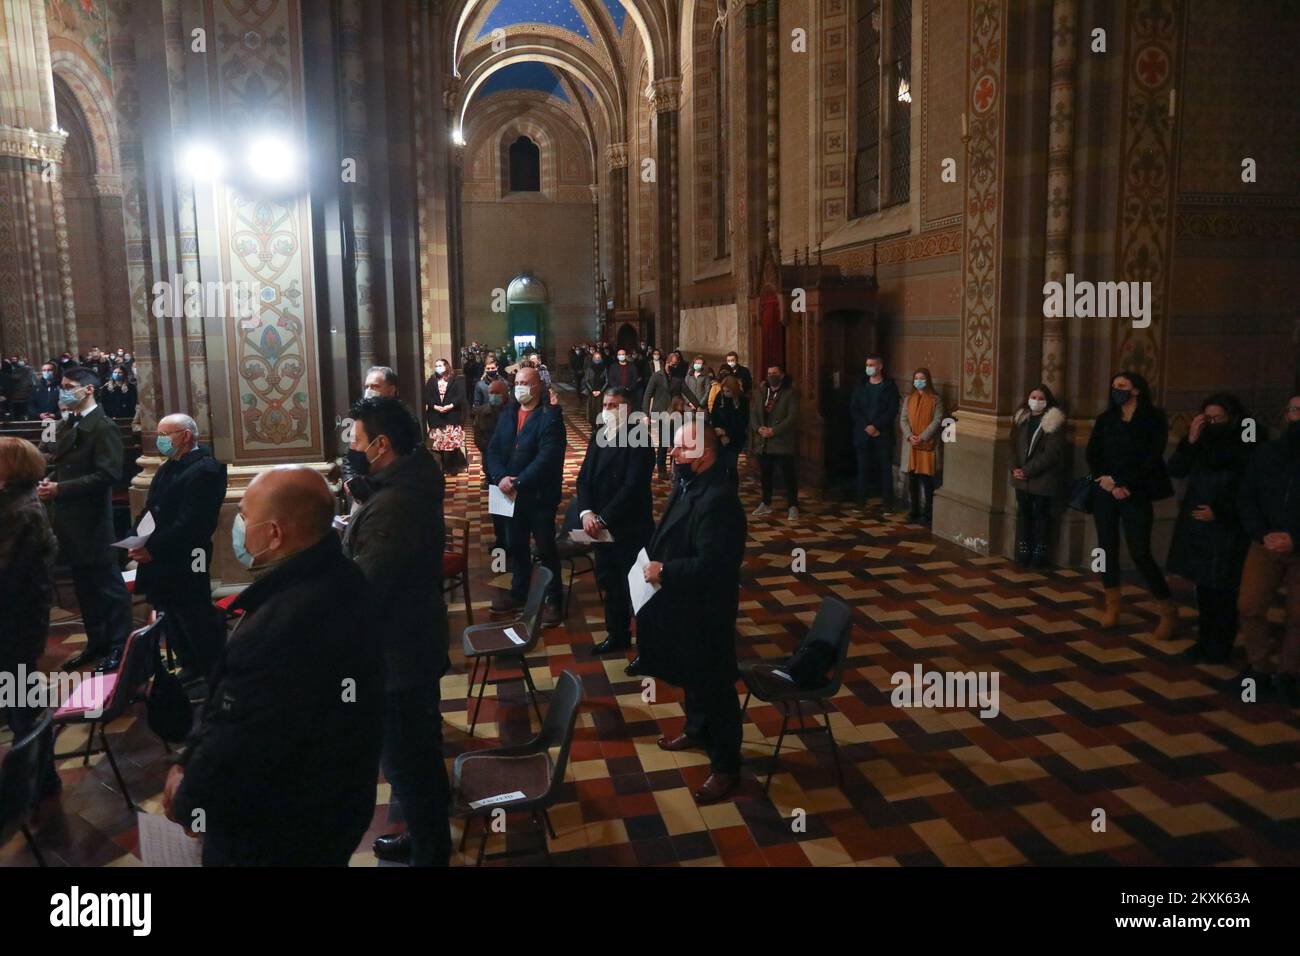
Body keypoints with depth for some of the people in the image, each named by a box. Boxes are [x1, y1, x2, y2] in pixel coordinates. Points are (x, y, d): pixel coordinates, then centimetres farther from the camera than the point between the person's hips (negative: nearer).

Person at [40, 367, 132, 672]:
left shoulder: (104, 427, -12)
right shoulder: (65, 425, 14)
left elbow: (108, 474, -20)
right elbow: (59, 464, 20)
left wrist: (61, 488, -20)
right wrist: (49, 481, -2)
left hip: (92, 519, -8)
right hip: (69, 519, 8)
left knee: (108, 583, 2)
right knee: (84, 585, 16)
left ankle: (119, 645, 11)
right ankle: (96, 642, 27)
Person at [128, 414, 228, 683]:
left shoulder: (205, 469, -17)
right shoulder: (169, 467, 14)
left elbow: (190, 523, -22)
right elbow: (150, 509, 18)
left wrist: (153, 548, -20)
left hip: (185, 564, -9)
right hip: (161, 562, 9)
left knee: (197, 620, 0)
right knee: (173, 620, 17)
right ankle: (191, 668, 32)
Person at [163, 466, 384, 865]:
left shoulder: (286, 624, -36)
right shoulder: (334, 578, -4)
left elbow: (238, 746, -26)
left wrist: (186, 797, -7)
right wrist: (187, 760, 3)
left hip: (275, 835, -8)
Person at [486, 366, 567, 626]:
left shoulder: (550, 416, -13)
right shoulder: (507, 414, 9)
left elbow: (547, 457, -22)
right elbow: (493, 450, 3)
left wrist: (518, 483, -24)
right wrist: (500, 477, -15)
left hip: (539, 494, -6)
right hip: (511, 494, 6)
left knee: (546, 548, 3)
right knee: (516, 545, 19)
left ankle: (554, 600, 16)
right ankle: (519, 592, 35)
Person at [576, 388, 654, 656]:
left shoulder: (638, 441, -15)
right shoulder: (598, 437, 8)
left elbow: (633, 487, -22)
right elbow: (584, 477, 4)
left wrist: (603, 518, -21)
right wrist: (586, 512, -12)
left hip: (630, 529, -7)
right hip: (602, 527, 7)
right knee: (609, 583, 17)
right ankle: (617, 635, 34)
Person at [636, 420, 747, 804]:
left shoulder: (717, 500, -29)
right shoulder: (690, 484, 4)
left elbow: (712, 564, -33)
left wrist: (665, 572, -24)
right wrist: (655, 561, 1)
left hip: (707, 610, -10)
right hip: (684, 603, 10)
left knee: (714, 684, 4)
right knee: (690, 674, 27)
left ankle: (726, 766, 20)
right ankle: (698, 730, 49)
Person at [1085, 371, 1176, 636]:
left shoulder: (1153, 418, -1)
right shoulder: (1105, 419, 10)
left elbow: (1151, 458, -9)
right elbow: (1091, 454, 4)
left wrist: (1125, 485, -16)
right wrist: (1106, 481, -11)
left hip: (1136, 494, -4)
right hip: (1104, 493, 4)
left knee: (1140, 553, -7)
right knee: (1107, 547, 5)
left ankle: (1168, 611, 7)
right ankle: (1112, 605, 17)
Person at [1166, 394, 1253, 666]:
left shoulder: (1247, 448, -7)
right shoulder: (1203, 444, 7)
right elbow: (1175, 470, -1)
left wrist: (1221, 512, -14)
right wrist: (1190, 441, -10)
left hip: (1226, 531, -5)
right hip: (1196, 527, 5)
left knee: (1221, 592, -1)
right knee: (1203, 588, 12)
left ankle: (1220, 646, 11)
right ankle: (1205, 640, 22)